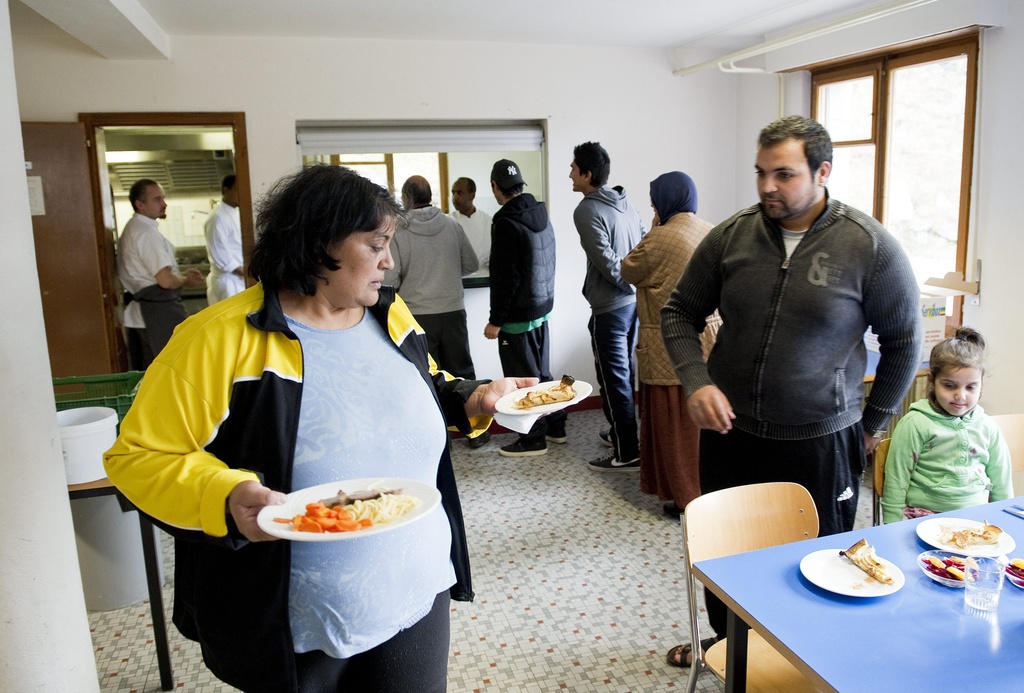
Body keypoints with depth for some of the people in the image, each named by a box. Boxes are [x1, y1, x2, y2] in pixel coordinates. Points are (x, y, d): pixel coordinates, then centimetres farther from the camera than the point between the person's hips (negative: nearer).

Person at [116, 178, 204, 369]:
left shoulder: (132, 229, 15)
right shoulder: (147, 232, -17)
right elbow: (166, 280, -22)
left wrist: (182, 274, 11)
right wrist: (186, 280, -2)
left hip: (137, 312, 10)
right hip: (159, 312, -10)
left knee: (144, 373, 14)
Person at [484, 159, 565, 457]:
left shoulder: (507, 222, -19)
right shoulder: (542, 214, 7)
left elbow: (505, 278, -21)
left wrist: (495, 320, -15)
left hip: (518, 316, -9)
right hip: (543, 308, 9)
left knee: (523, 377, 2)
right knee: (542, 371, 18)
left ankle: (533, 438, 11)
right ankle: (556, 427, 29)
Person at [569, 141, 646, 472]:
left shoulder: (587, 211, -14)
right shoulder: (625, 204, 10)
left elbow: (606, 260, -21)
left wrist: (627, 284, -9)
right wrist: (639, 284, 10)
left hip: (609, 307, -8)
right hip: (634, 301, 8)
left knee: (614, 379, -1)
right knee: (626, 373, 19)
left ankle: (627, 454, 6)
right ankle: (623, 433, 33)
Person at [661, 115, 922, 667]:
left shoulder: (870, 246, -11)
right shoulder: (729, 237, -5)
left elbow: (903, 340, 1)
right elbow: (680, 312, 5)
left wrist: (873, 423, 4)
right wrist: (696, 382, -11)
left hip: (819, 442, -3)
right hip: (728, 432, 3)